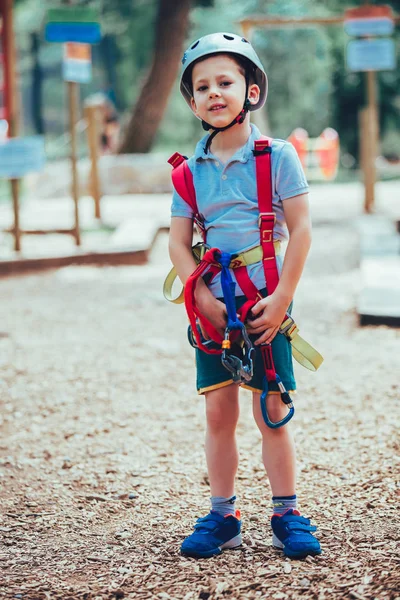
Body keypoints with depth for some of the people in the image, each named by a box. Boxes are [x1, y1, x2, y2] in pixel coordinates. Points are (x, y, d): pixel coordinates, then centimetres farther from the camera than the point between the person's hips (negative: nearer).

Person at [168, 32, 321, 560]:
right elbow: (178, 243, 5)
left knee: (271, 411, 0)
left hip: (265, 305, -3)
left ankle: (287, 515, 11)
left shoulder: (277, 156, -4)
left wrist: (281, 298, -11)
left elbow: (301, 229, -5)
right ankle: (222, 516, 15)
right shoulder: (190, 171, 5)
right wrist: (203, 299, -8)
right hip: (213, 308, 3)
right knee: (219, 412, 6)